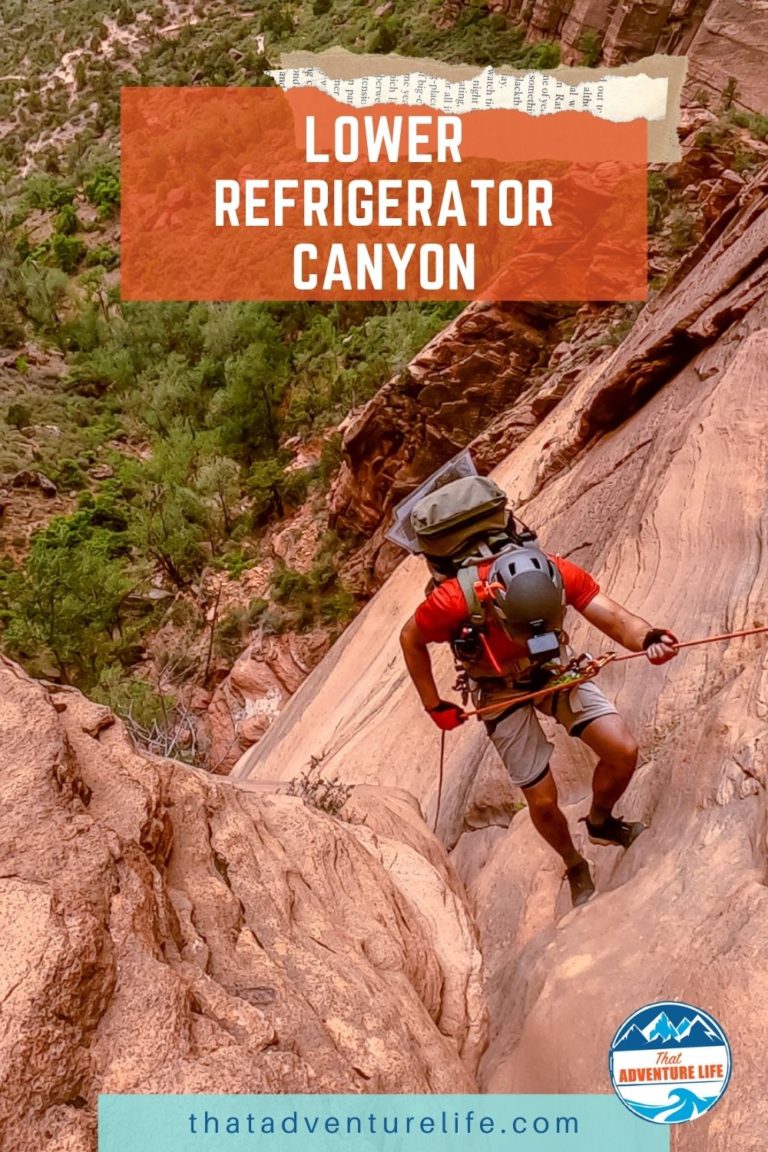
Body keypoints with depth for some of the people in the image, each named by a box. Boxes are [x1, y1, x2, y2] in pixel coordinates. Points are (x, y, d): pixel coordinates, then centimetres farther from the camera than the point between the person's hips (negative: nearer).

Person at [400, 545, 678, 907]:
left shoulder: (560, 576, -30)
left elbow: (614, 616, -34)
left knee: (623, 751, -11)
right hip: (501, 690, -2)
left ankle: (600, 822, 21)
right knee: (543, 800, -1)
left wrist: (648, 639, -56)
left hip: (555, 669, 2)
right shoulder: (455, 601, -35)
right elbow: (411, 639, -15)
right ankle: (575, 868, 32)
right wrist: (434, 705, -11)